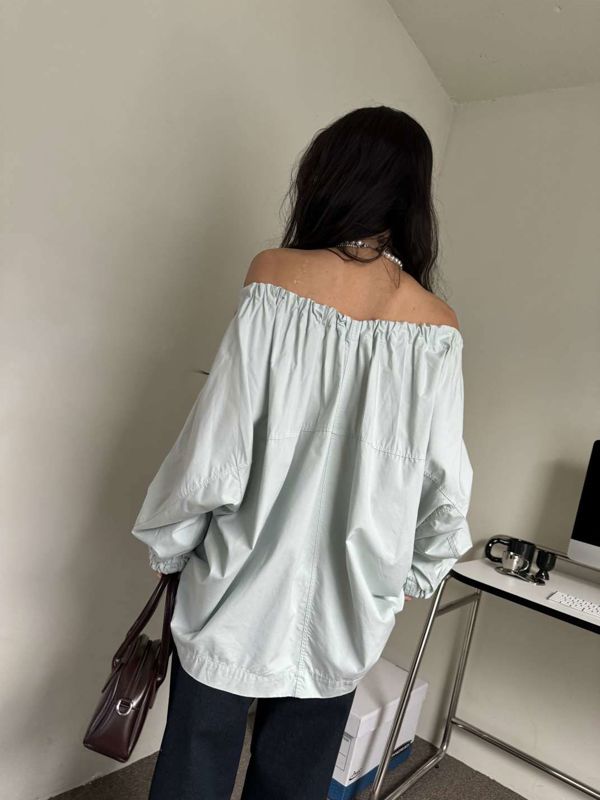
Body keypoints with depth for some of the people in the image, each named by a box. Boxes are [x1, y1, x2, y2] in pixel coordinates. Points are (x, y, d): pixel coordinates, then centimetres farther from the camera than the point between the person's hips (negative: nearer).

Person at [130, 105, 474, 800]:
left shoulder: (275, 273, -12)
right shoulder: (437, 325, -4)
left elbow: (219, 438, -13)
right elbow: (444, 483, -3)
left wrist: (168, 543, 3)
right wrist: (407, 576, 14)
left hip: (245, 586, -2)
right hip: (346, 612, 3)